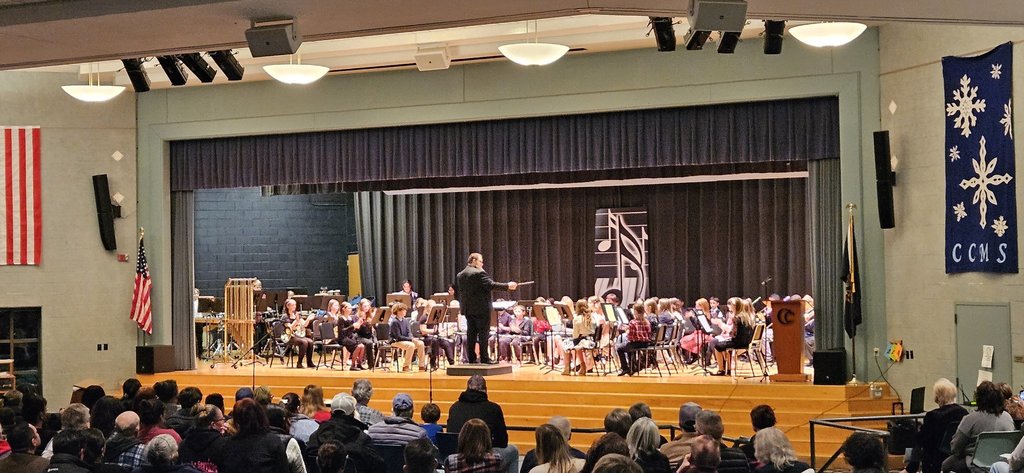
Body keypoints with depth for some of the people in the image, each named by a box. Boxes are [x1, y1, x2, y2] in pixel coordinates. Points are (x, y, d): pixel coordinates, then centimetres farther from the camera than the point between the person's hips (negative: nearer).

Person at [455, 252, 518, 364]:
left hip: (468, 309, 7)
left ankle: (471, 359, 9)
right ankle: (484, 359, -4)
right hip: (481, 309, -7)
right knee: (483, 334, -3)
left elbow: (457, 292, 15)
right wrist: (507, 286, -16)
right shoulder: (479, 273, -13)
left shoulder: (459, 275, 11)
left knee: (471, 334, 9)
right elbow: (491, 285, -21)